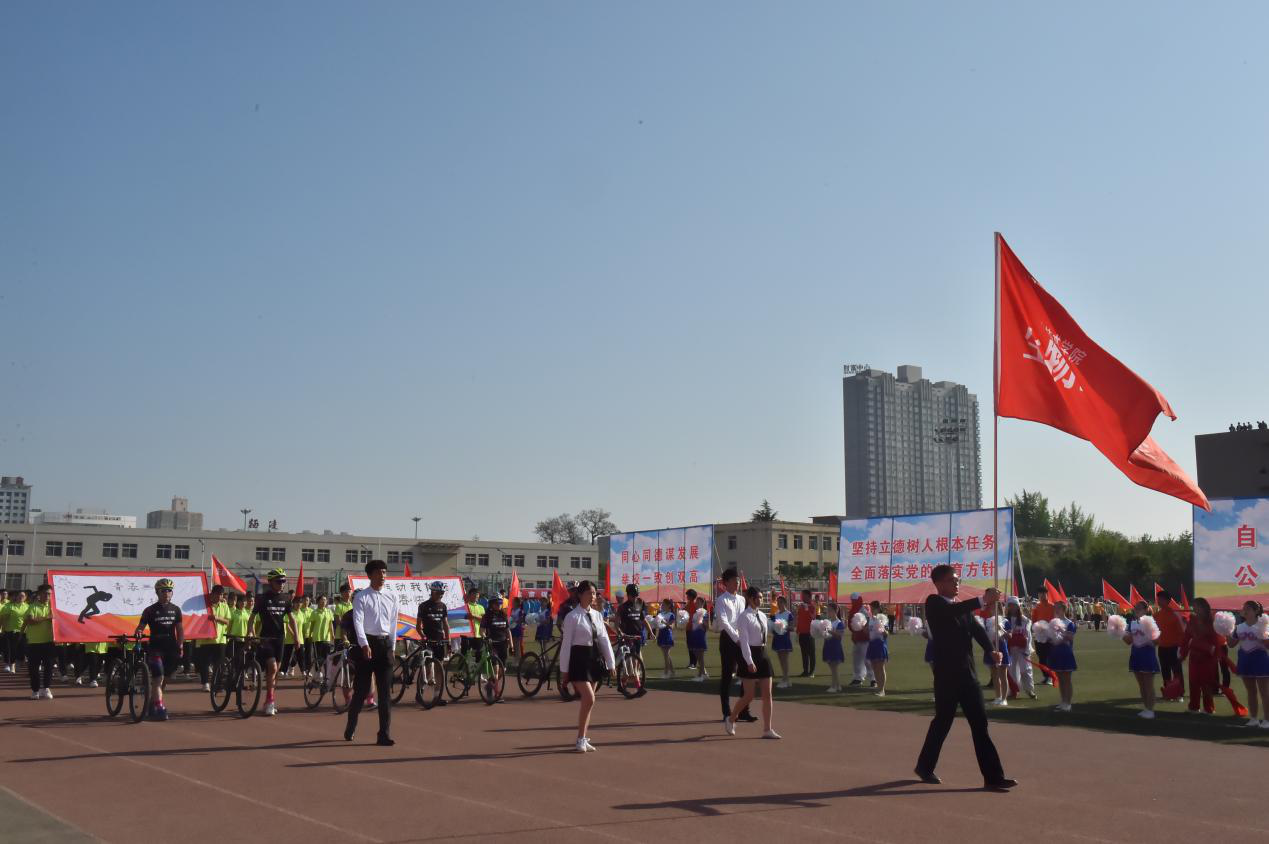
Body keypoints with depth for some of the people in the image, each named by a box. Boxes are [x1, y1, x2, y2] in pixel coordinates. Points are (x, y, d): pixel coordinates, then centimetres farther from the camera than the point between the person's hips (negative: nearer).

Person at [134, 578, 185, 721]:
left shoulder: (175, 610, 10)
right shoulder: (150, 610, 0)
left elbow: (180, 629, 12)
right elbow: (140, 626, -4)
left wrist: (180, 646, 2)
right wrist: (137, 633, -26)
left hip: (171, 649, 4)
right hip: (155, 648, -4)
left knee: (165, 679, 9)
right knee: (158, 679, -11)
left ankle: (152, 703, 27)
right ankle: (159, 709, -12)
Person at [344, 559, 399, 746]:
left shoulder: (392, 596, 9)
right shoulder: (361, 597, -3)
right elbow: (358, 621, -13)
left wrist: (392, 646, 13)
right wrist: (364, 645, -24)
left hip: (385, 643, 3)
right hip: (366, 643, -3)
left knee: (385, 691, -2)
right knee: (361, 689, 5)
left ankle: (384, 735, -1)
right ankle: (350, 727, 28)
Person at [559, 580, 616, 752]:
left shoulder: (596, 615, 10)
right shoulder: (572, 617, -9)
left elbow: (604, 640, 10)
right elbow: (566, 643, -9)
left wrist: (611, 664, 7)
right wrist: (564, 669, -10)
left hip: (595, 659, 7)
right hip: (579, 659, -7)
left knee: (587, 701, 12)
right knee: (589, 699, -15)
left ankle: (583, 739, 21)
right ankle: (581, 740, -6)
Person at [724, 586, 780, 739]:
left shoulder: (763, 616, 11)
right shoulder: (744, 617, -10)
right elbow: (744, 641, -17)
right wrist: (749, 661, -23)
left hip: (763, 654, 7)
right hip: (750, 655, -7)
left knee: (767, 694, 2)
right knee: (749, 695, -2)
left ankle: (767, 729, 5)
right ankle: (730, 719, 20)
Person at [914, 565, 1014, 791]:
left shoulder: (963, 608, 15)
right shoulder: (934, 603, -5)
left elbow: (976, 629, 1)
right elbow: (952, 611, -26)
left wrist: (992, 650, -15)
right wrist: (983, 600, -31)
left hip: (967, 673, 6)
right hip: (947, 674, -6)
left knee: (980, 723, 2)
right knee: (943, 721, 5)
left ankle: (993, 777, 1)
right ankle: (925, 767, 24)